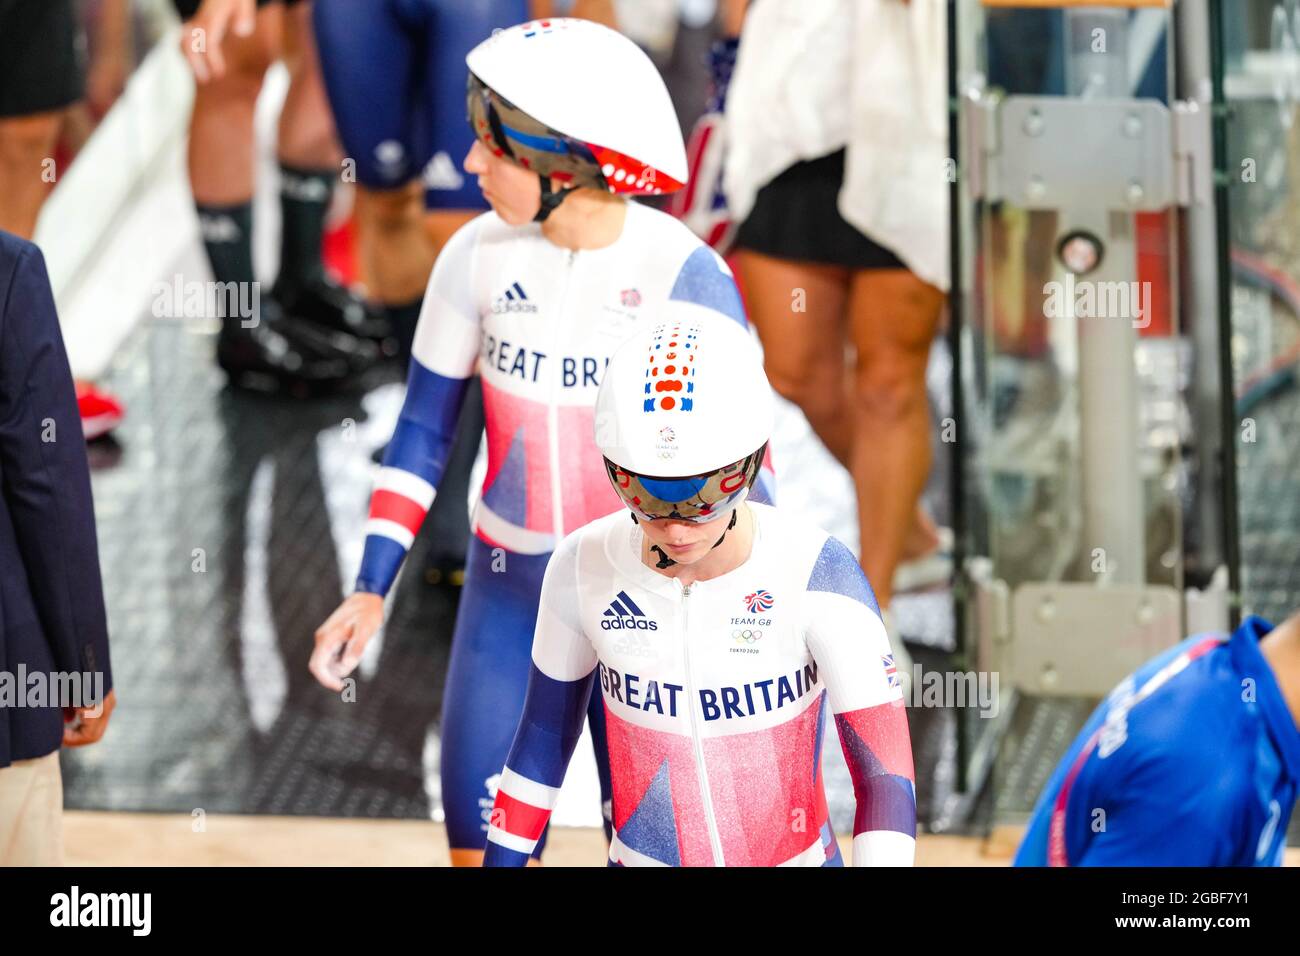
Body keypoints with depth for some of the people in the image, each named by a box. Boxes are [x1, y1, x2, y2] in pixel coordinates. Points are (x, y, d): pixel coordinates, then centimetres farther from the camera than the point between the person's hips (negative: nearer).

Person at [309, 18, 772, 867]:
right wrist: (371, 591, -2)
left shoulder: (684, 275, -16)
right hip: (510, 586, 3)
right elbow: (424, 431, 3)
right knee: (484, 840, 4)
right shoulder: (479, 256, -6)